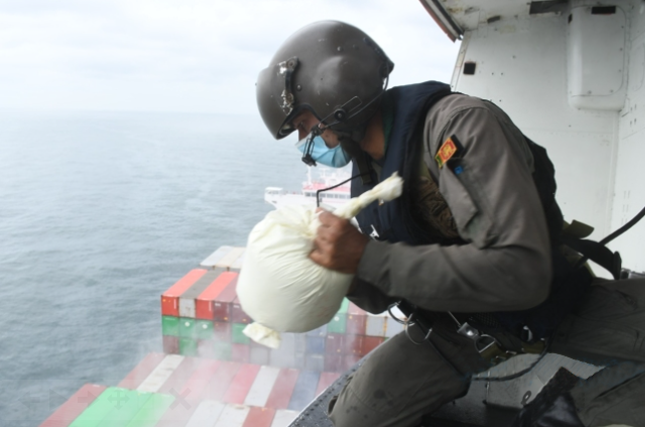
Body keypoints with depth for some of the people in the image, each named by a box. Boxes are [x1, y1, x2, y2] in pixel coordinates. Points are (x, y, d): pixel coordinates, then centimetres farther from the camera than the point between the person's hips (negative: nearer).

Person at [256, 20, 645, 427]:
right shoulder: (368, 176, 0)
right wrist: (337, 264, -13)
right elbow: (382, 296, 6)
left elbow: (521, 272, -32)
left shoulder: (460, 123, -21)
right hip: (461, 327, 5)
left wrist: (368, 257, -30)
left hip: (550, 301, -4)